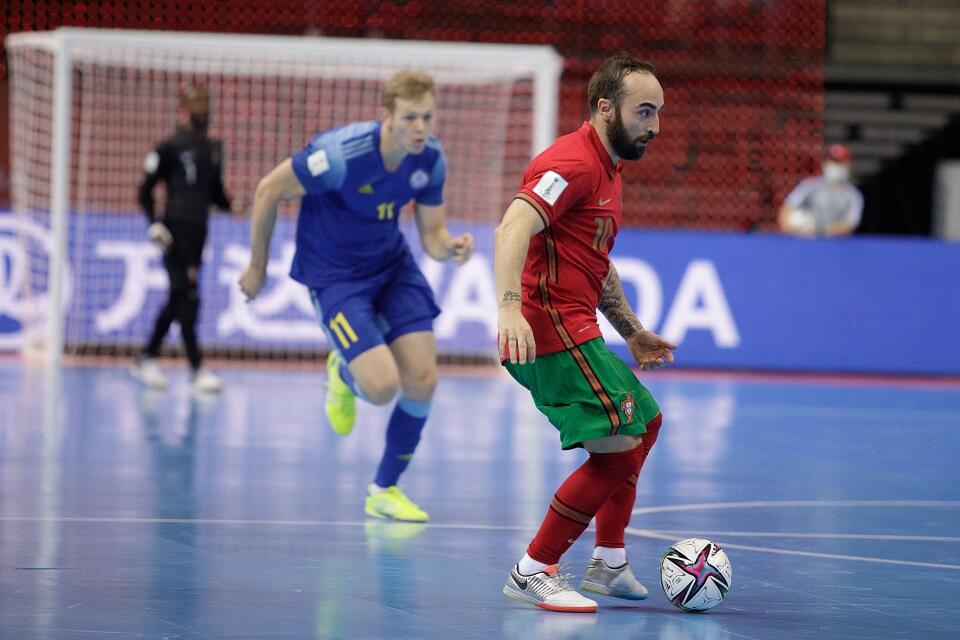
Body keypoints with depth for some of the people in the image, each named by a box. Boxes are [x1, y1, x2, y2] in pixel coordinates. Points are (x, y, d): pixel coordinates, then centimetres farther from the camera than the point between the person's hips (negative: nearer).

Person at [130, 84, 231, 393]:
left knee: (177, 300, 11)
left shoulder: (214, 149, 14)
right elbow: (145, 190, -3)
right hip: (176, 231, -7)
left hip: (199, 233, 7)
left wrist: (232, 205, 1)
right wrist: (154, 224, -14)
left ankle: (146, 359, 23)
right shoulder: (170, 147, -5)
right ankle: (197, 368, -12)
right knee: (187, 298, -12)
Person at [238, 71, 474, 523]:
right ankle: (344, 375, 21)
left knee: (422, 380, -5)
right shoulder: (341, 154, -30)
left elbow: (431, 235, -2)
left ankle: (384, 490, 17)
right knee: (382, 386, -20)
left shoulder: (429, 158, -13)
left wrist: (451, 247, -27)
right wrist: (257, 267, -6)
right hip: (335, 275, -5)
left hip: (392, 264, 5)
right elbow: (268, 191, -16)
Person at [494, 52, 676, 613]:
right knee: (620, 449, -14)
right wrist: (510, 307, -43)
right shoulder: (574, 162, -15)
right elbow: (514, 228, -30)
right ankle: (533, 573, -7)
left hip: (575, 333, 11)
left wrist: (633, 333, 30)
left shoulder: (607, 168, 19)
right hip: (553, 333, -11)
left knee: (644, 423, 23)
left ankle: (609, 565, 30)